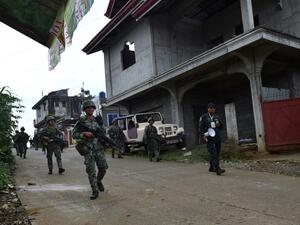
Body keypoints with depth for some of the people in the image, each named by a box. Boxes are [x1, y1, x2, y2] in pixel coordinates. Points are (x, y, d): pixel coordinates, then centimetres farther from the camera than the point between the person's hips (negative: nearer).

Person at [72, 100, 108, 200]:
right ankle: (95, 191, 4)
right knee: (91, 171, -5)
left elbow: (103, 132, 19)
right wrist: (84, 134, -16)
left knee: (103, 168, 4)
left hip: (99, 148, 3)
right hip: (88, 149, -3)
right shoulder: (81, 121, -1)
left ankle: (99, 181, 34)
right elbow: (74, 134, -2)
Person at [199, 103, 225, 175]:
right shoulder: (204, 117, 3)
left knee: (217, 153, 11)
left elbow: (221, 126, 23)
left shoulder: (217, 117, 16)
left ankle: (211, 167, 26)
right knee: (213, 153, -15)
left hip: (217, 138, 6)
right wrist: (203, 135, -11)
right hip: (209, 138, -6)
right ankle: (217, 169, -21)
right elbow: (201, 127, 1)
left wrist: (219, 125, -1)